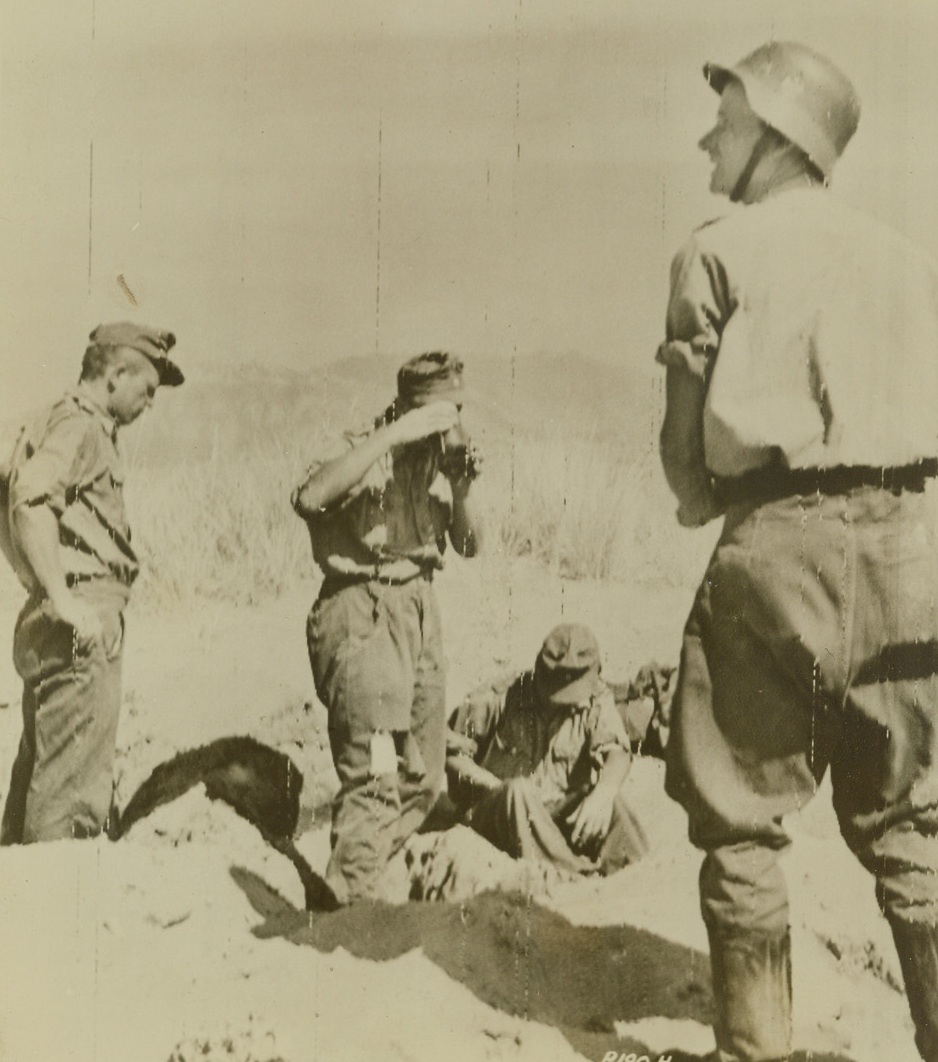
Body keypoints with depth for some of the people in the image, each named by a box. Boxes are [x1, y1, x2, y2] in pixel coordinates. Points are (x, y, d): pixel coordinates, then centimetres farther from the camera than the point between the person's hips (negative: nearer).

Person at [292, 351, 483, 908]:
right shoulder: (365, 451, -11)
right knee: (376, 775, -16)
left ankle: (356, 886, 28)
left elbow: (471, 544, 11)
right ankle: (346, 907, -6)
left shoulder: (441, 460, 10)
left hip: (420, 611, 8)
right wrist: (394, 433, -31)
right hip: (363, 615, -8)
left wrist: (463, 486, -7)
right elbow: (310, 497, -32)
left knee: (422, 780, 14)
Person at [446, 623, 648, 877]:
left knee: (612, 800, -27)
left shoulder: (597, 700, -3)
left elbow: (617, 751, -19)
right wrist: (499, 787, -13)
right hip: (492, 813, -2)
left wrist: (602, 795, -40)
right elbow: (448, 750, -2)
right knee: (517, 792, -36)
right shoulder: (499, 699, -9)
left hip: (562, 813, 2)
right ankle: (576, 875, -42)